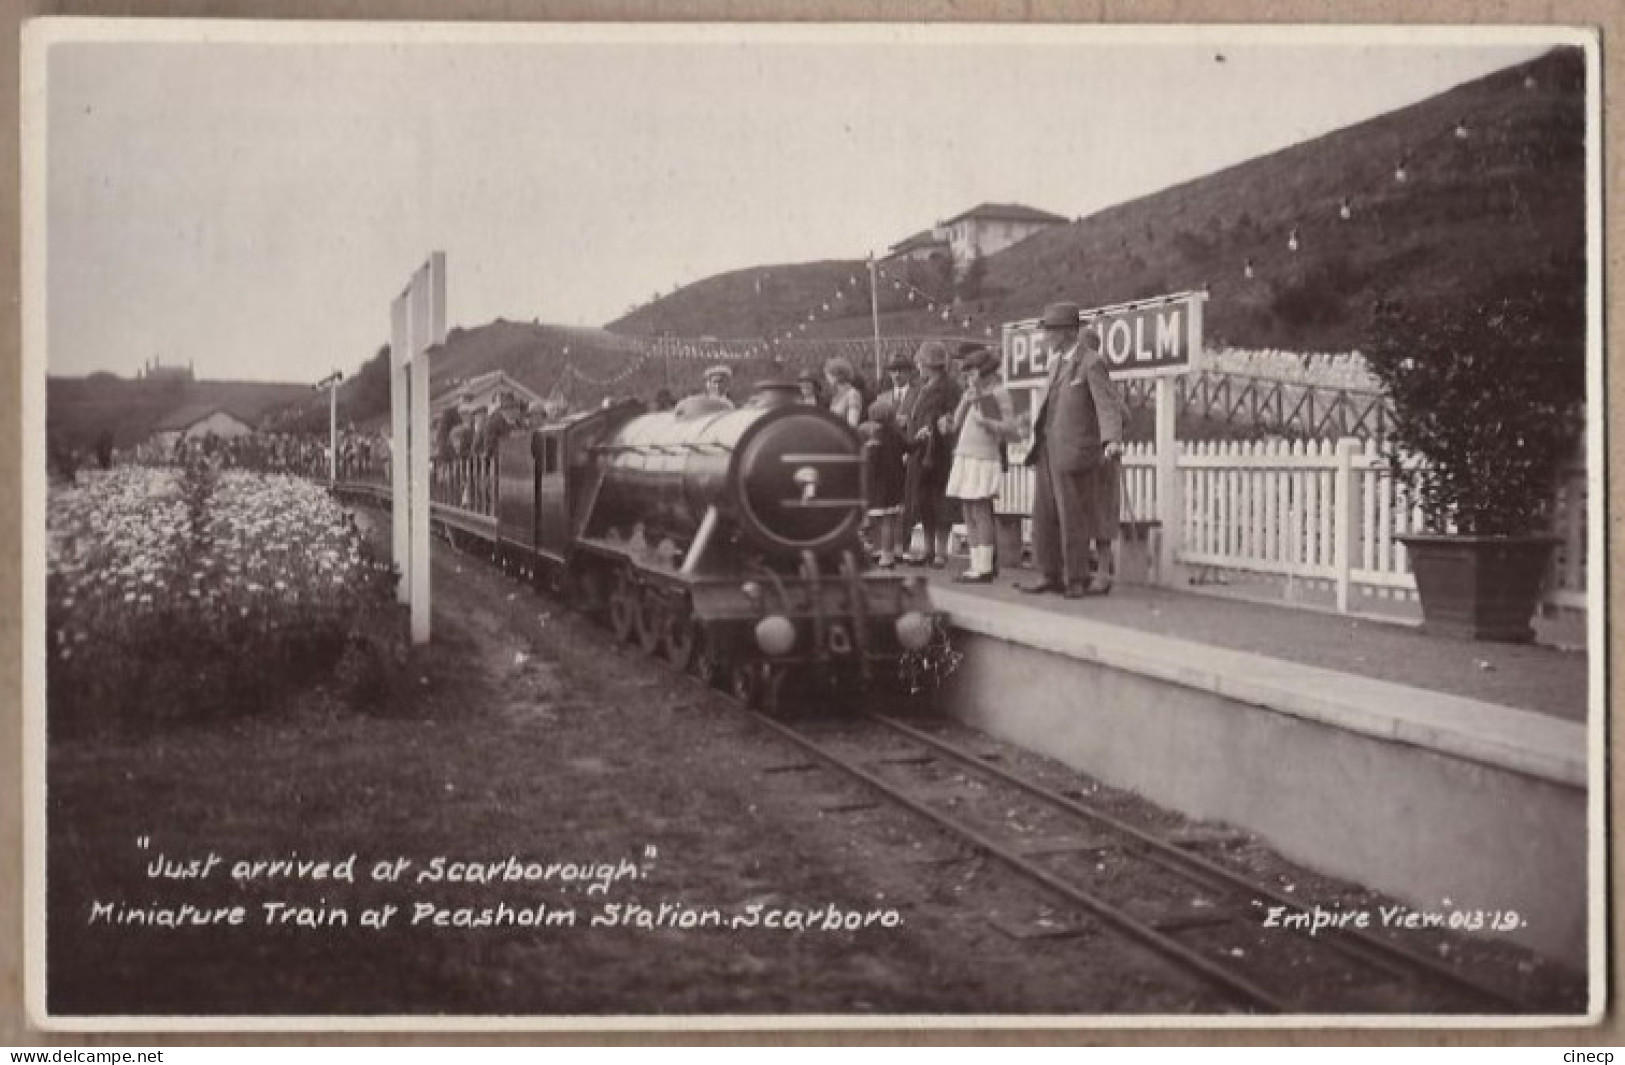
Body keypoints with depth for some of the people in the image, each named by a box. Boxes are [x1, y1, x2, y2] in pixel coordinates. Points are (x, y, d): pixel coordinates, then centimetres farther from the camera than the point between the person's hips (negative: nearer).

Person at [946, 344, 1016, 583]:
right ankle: (976, 564, 12)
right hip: (964, 456, 8)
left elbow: (1010, 426, -8)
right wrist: (964, 402, 1)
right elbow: (956, 423, 15)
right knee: (969, 515, 8)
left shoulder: (999, 392, -3)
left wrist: (986, 422, -21)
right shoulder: (970, 393, 20)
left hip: (985, 458, -8)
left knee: (981, 513, -11)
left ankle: (985, 568, -12)